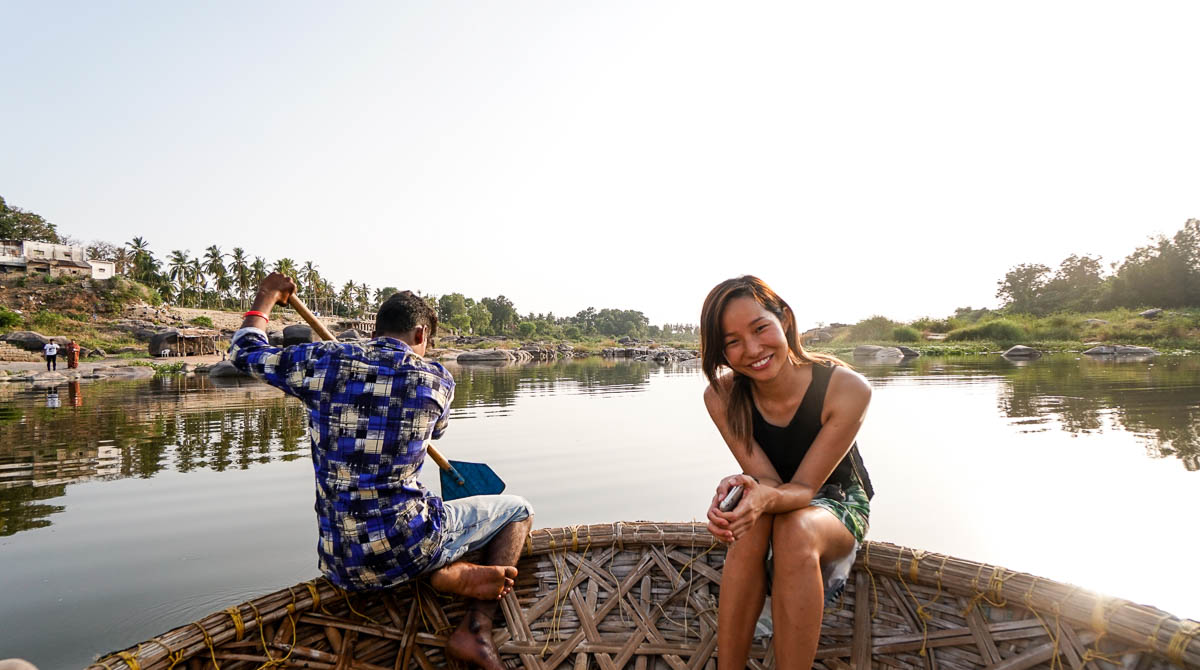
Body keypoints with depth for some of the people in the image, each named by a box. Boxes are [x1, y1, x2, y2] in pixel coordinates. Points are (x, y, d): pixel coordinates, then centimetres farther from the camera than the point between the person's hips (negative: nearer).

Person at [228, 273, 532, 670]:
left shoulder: (323, 362, -2)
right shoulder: (438, 379, -5)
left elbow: (244, 353, 16)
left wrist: (267, 296, 30)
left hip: (341, 566, 4)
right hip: (403, 544, -4)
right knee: (518, 510, 16)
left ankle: (448, 574, 5)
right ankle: (476, 631, 1)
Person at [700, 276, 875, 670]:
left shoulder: (848, 389, -28)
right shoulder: (722, 396, -21)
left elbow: (805, 487, -26)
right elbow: (767, 482, -21)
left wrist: (766, 497, -49)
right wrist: (745, 492, -45)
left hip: (838, 503, -1)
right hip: (782, 500, 2)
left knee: (795, 528, -36)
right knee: (751, 526, -34)